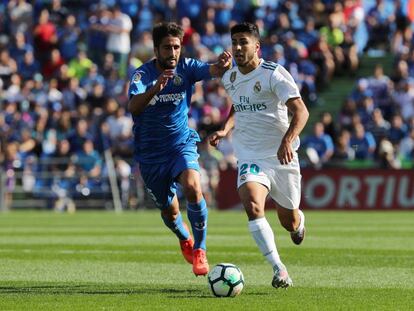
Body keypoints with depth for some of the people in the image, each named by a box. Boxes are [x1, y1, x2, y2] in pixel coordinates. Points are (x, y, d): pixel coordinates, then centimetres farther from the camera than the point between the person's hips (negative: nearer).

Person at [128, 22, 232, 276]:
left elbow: (211, 71, -25)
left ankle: (199, 249, -13)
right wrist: (155, 89, -48)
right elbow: (133, 106, -30)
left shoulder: (186, 67, -7)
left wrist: (222, 65, -49)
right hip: (151, 152, 0)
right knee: (169, 210, 10)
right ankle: (185, 239, 46)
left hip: (182, 144, 0)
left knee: (193, 187, -28)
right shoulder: (143, 73, -13)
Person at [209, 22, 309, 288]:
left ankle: (300, 221, 50)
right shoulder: (230, 78, 6)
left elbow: (301, 111, -20)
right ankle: (279, 269, -25)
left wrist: (287, 141, -36)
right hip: (250, 155, 3)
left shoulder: (274, 74, -13)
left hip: (282, 156, -3)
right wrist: (225, 129, 8)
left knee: (289, 222, 10)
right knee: (253, 206, -26)